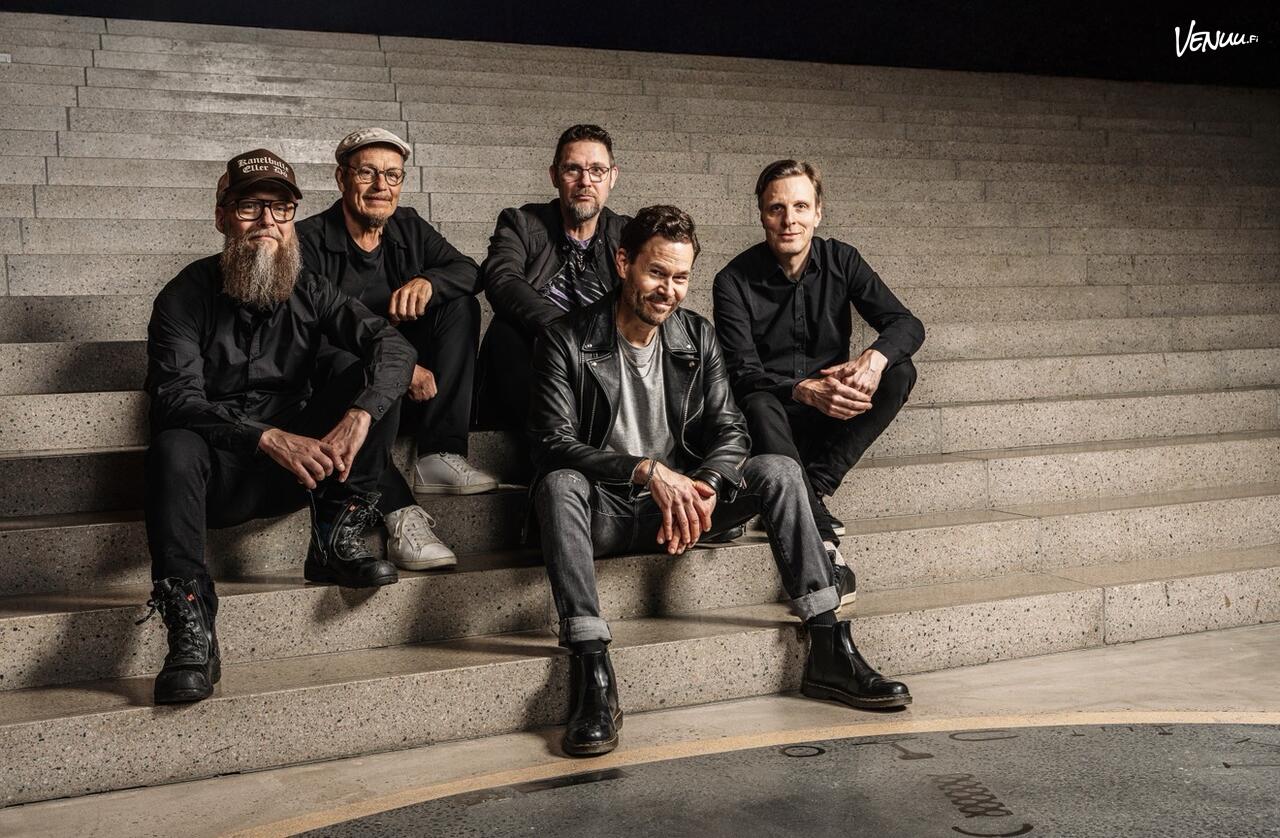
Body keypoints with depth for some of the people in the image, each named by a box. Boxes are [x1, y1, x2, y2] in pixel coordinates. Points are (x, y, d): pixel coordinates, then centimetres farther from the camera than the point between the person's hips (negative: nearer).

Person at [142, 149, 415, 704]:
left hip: (300, 456, 3)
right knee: (173, 447, -36)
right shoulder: (185, 297, -5)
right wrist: (268, 438, -35)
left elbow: (392, 344, -10)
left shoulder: (308, 292, 4)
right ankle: (191, 636, -38)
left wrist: (359, 416, -32)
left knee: (373, 379, -15)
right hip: (218, 475, -3)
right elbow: (177, 399, -19)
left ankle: (336, 542, -15)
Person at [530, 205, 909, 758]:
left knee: (778, 471, -16)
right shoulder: (567, 341, -8)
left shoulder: (697, 338, 7)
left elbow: (730, 431, 2)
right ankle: (593, 677, -40)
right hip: (606, 509, -4)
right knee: (559, 484, -36)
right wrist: (647, 471, -30)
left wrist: (703, 488, -21)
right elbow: (555, 442, -18)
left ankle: (830, 653, -16)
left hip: (681, 500, 4)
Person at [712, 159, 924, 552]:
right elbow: (742, 375, -17)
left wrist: (875, 357, -30)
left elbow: (907, 324, -6)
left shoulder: (841, 261, 0)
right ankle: (820, 532, -45)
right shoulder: (734, 281, -10)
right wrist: (805, 390, -36)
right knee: (758, 406, -36)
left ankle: (816, 486, -25)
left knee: (899, 371, -19)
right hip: (774, 416, -3)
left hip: (831, 415, 4)